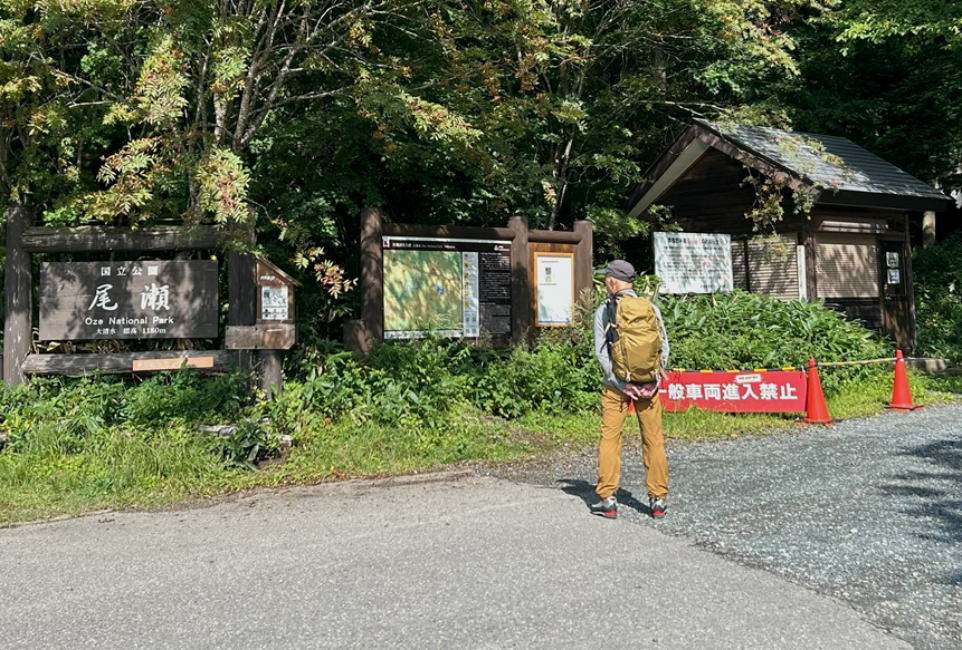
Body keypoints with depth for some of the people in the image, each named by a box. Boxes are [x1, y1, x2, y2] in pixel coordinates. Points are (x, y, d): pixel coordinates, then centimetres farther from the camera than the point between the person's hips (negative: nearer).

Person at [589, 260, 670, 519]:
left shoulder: (604, 311, -2)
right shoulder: (650, 308, 3)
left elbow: (601, 352, -8)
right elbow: (664, 346, -1)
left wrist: (620, 383, -8)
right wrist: (653, 380, -2)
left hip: (616, 384, -2)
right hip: (647, 383, 2)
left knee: (609, 439, 5)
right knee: (653, 440, 8)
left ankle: (607, 500, 5)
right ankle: (658, 500, 12)